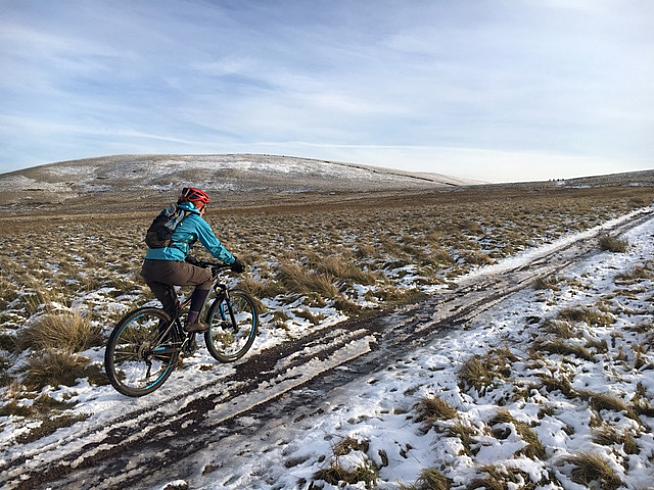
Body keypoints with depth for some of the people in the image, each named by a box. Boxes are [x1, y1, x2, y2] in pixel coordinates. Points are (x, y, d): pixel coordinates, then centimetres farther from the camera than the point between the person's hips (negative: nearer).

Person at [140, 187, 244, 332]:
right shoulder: (196, 220, 6)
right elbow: (215, 247, 9)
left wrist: (195, 263, 47)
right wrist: (234, 261, 23)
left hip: (148, 268, 8)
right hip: (170, 267, -7)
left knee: (170, 307, 26)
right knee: (207, 277, 15)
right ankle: (193, 322, 12)